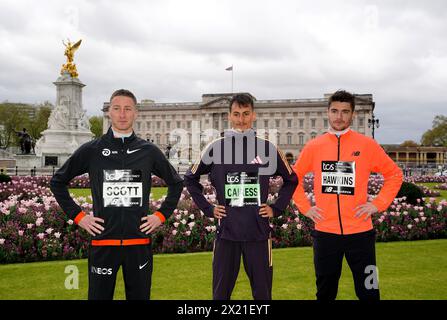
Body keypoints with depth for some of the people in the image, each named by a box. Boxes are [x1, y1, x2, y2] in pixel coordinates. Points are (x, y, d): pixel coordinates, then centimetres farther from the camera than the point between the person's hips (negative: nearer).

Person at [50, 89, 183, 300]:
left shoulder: (149, 151, 4)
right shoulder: (91, 150, 2)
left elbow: (176, 183, 16)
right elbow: (58, 182, 12)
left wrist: (162, 215, 6)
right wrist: (77, 216, 3)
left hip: (139, 242, 1)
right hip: (103, 242, -1)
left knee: (139, 295, 12)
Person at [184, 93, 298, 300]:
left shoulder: (268, 149, 2)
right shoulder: (215, 148, 1)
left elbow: (291, 180, 14)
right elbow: (190, 178, 12)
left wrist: (276, 209, 4)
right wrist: (207, 208, 4)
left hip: (258, 232, 0)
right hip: (226, 232, 0)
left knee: (262, 292, 11)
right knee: (220, 292, 10)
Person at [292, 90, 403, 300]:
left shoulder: (367, 145, -2)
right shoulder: (313, 146, 2)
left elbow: (394, 174, 7)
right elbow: (294, 177, 13)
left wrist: (378, 204, -3)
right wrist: (305, 207, 4)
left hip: (360, 232, -1)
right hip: (325, 233, 2)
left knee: (368, 293, 9)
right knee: (325, 294, 16)